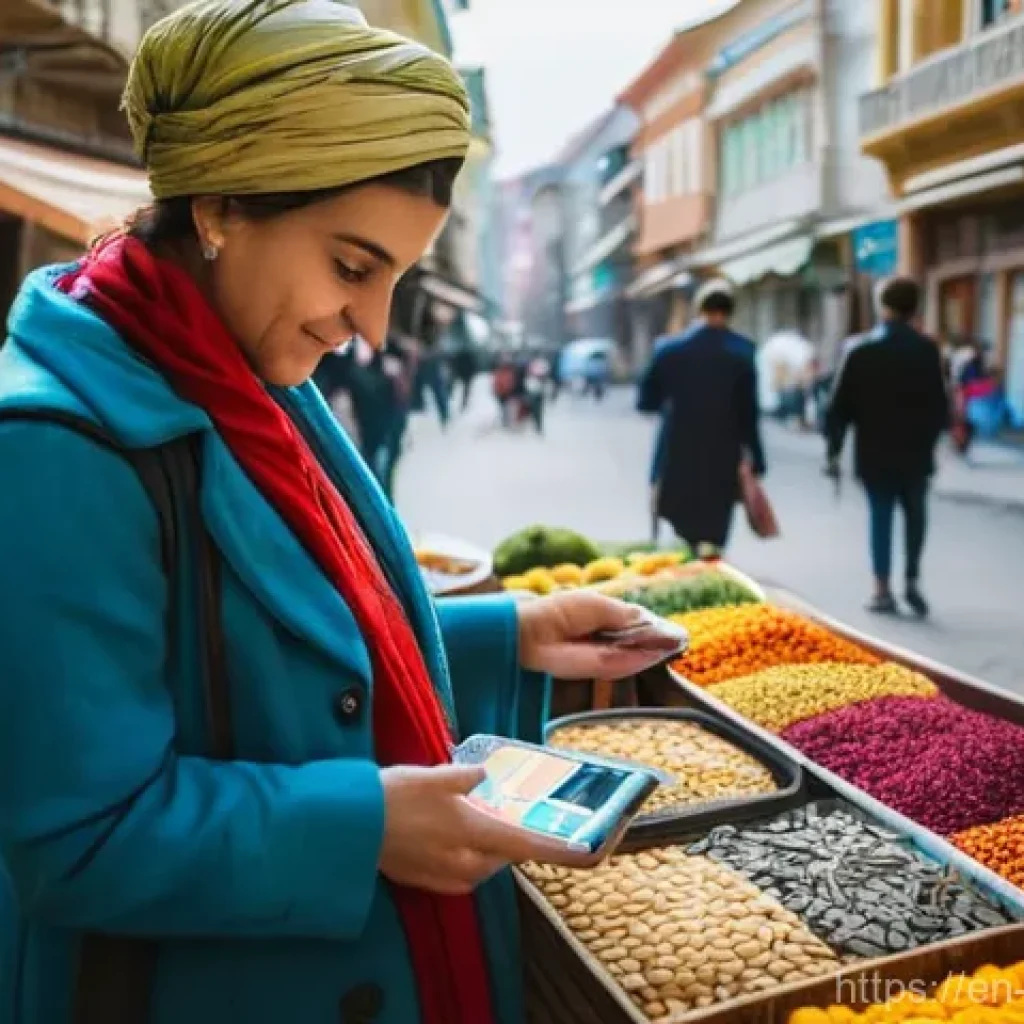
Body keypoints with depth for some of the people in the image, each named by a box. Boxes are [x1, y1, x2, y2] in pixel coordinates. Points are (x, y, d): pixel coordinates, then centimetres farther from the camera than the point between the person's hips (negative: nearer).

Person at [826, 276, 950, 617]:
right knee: (915, 515, 16)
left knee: (881, 516, 8)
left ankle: (883, 589, 6)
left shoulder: (861, 350, -5)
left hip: (874, 452, 0)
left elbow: (840, 406, -6)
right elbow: (940, 404, -2)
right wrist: (929, 438, 13)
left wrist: (833, 450, 1)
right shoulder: (927, 350, -5)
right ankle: (912, 582, 13)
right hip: (915, 451, 0)